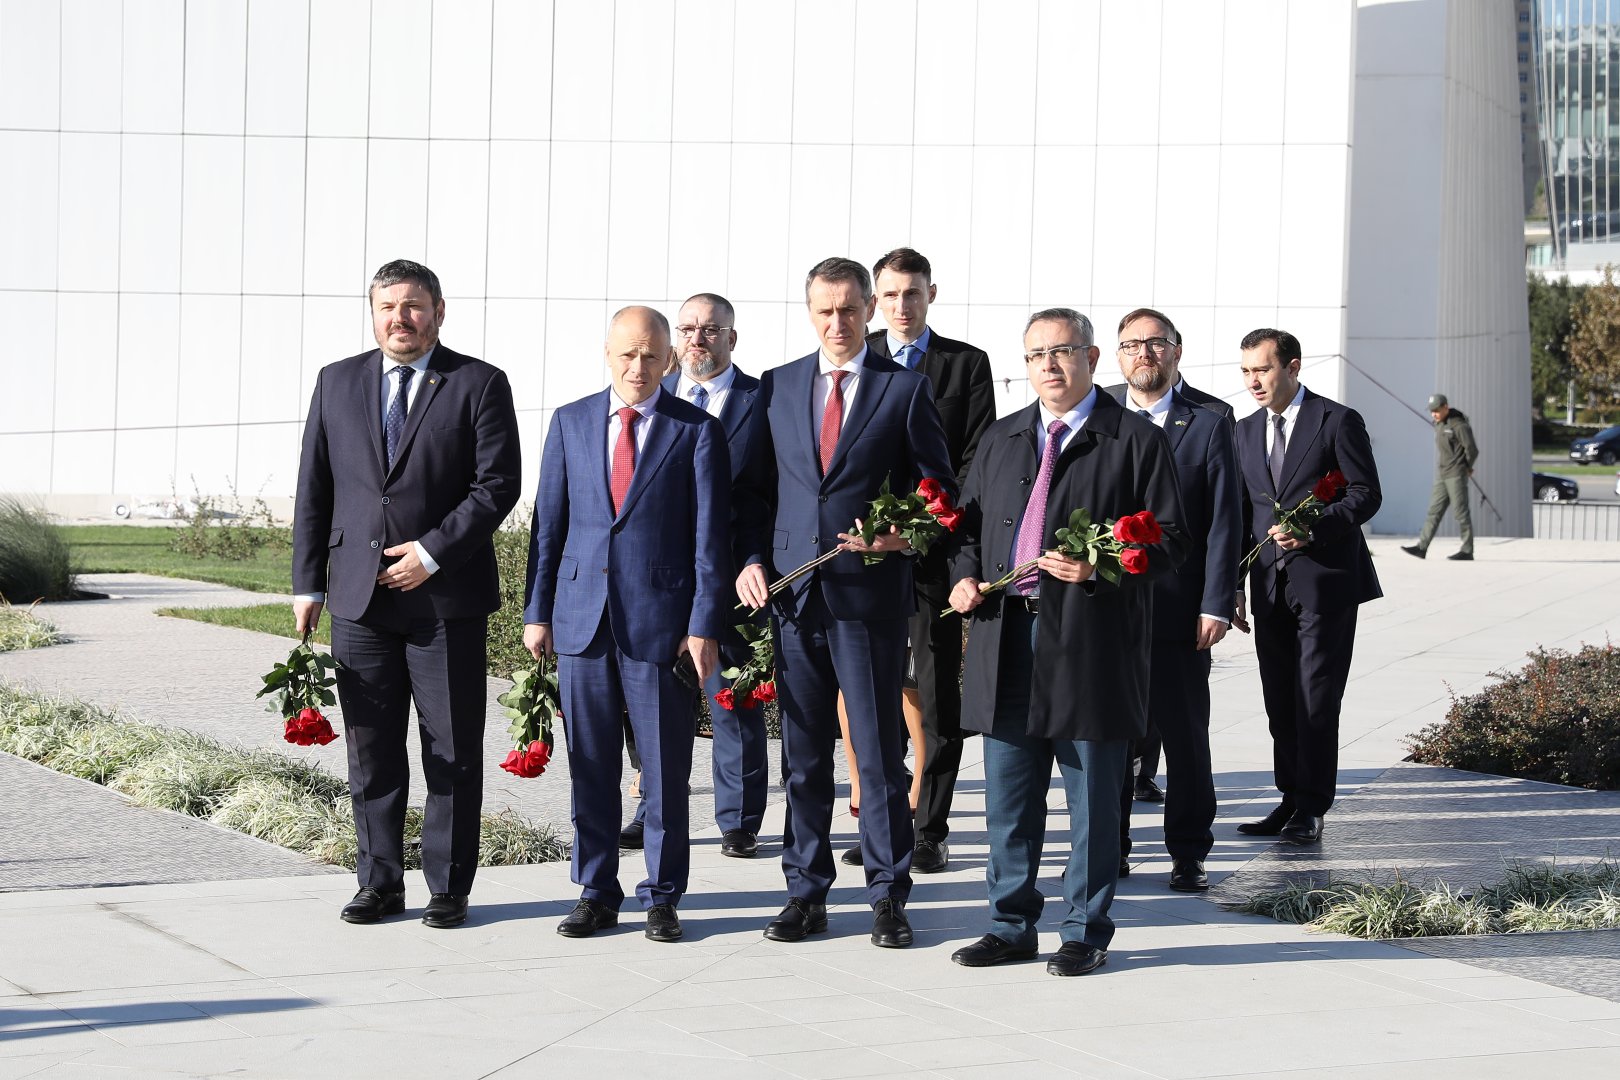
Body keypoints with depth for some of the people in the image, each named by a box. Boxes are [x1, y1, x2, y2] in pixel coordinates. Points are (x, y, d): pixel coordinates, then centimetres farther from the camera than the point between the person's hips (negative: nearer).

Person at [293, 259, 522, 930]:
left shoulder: (480, 384, 0)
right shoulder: (337, 383, 11)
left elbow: (498, 484, -6)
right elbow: (314, 490, 12)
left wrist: (433, 552, -13)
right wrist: (308, 583, 7)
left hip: (446, 597, -3)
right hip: (358, 596, 3)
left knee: (453, 751, 2)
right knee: (371, 750, 7)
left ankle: (449, 887, 11)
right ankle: (380, 884, 16)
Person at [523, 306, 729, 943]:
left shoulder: (697, 431, 1)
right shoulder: (570, 423, 9)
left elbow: (711, 536, -2)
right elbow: (549, 521, 11)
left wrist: (705, 625, -8)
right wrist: (538, 612, 7)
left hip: (661, 619, -3)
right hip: (582, 615, 3)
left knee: (665, 766, 2)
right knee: (590, 765, 7)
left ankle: (661, 897, 12)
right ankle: (596, 892, 17)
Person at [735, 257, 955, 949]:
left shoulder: (905, 389, 2)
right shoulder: (776, 388, 12)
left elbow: (939, 488, 4)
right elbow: (755, 488, 14)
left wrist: (904, 535, -13)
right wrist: (751, 560, 1)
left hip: (870, 592, -3)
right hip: (793, 592, 3)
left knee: (879, 749, 0)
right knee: (803, 753, 8)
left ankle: (888, 896, 8)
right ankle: (806, 892, 15)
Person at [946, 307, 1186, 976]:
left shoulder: (1137, 441, 0)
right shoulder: (1000, 440, 16)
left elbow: (1169, 542, -5)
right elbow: (970, 523, 22)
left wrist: (1098, 569, -19)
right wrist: (965, 575, 2)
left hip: (1090, 642, -5)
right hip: (1005, 637, 5)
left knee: (1092, 801, 3)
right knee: (1008, 798, 10)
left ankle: (1086, 933, 12)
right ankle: (1012, 926, 20)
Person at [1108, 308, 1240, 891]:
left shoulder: (1208, 424, 3)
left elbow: (1225, 522, 0)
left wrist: (1216, 604, -8)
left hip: (1178, 609, -2)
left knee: (1186, 735, 3)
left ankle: (1188, 854, 13)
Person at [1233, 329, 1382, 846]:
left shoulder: (1338, 421, -3)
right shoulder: (1246, 431, 15)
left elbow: (1366, 493, -6)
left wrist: (1312, 527, -20)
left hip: (1325, 580, -6)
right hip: (1270, 584, 6)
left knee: (1316, 698, -7)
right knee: (1280, 701, 7)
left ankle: (1311, 810, -2)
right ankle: (1291, 800, 15)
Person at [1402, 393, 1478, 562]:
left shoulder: (1459, 426, -14)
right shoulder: (1439, 425, 13)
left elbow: (1472, 450, -14)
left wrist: (1467, 467, 3)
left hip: (1457, 475, -8)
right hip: (1442, 476, 8)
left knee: (1460, 512, -5)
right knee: (1434, 510, 4)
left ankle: (1467, 551, 0)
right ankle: (1421, 547, 2)